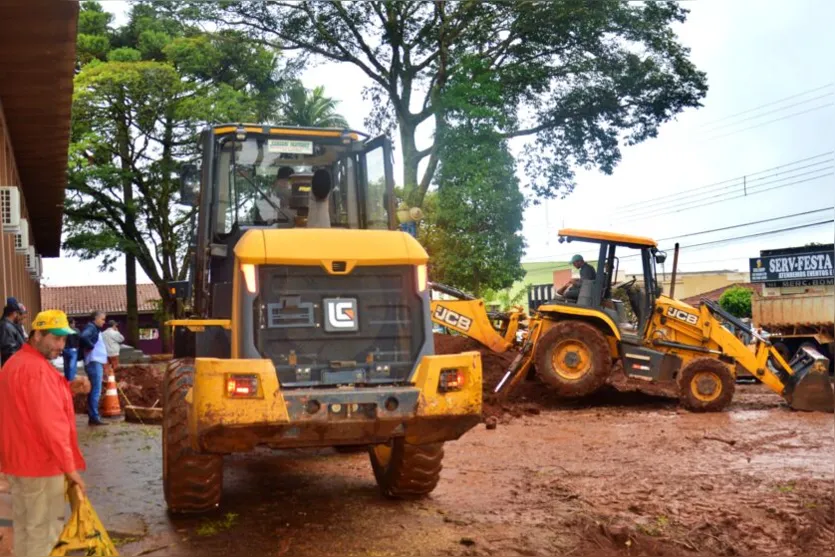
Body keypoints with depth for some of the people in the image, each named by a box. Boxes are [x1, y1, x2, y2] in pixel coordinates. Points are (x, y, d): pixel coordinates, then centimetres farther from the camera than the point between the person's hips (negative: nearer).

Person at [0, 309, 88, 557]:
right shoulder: (37, 368, -22)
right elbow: (50, 423, -25)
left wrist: (68, 388, 5)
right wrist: (70, 467, -20)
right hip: (40, 464, -10)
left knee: (23, 526, 18)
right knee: (44, 530, -1)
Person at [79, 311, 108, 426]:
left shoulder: (95, 329, 19)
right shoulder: (91, 328, -11)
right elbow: (83, 337, -31)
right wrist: (91, 346, -18)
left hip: (97, 363, 10)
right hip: (94, 363, -10)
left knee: (93, 391, 13)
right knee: (96, 391, -10)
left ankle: (92, 416, 18)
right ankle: (94, 417, -10)